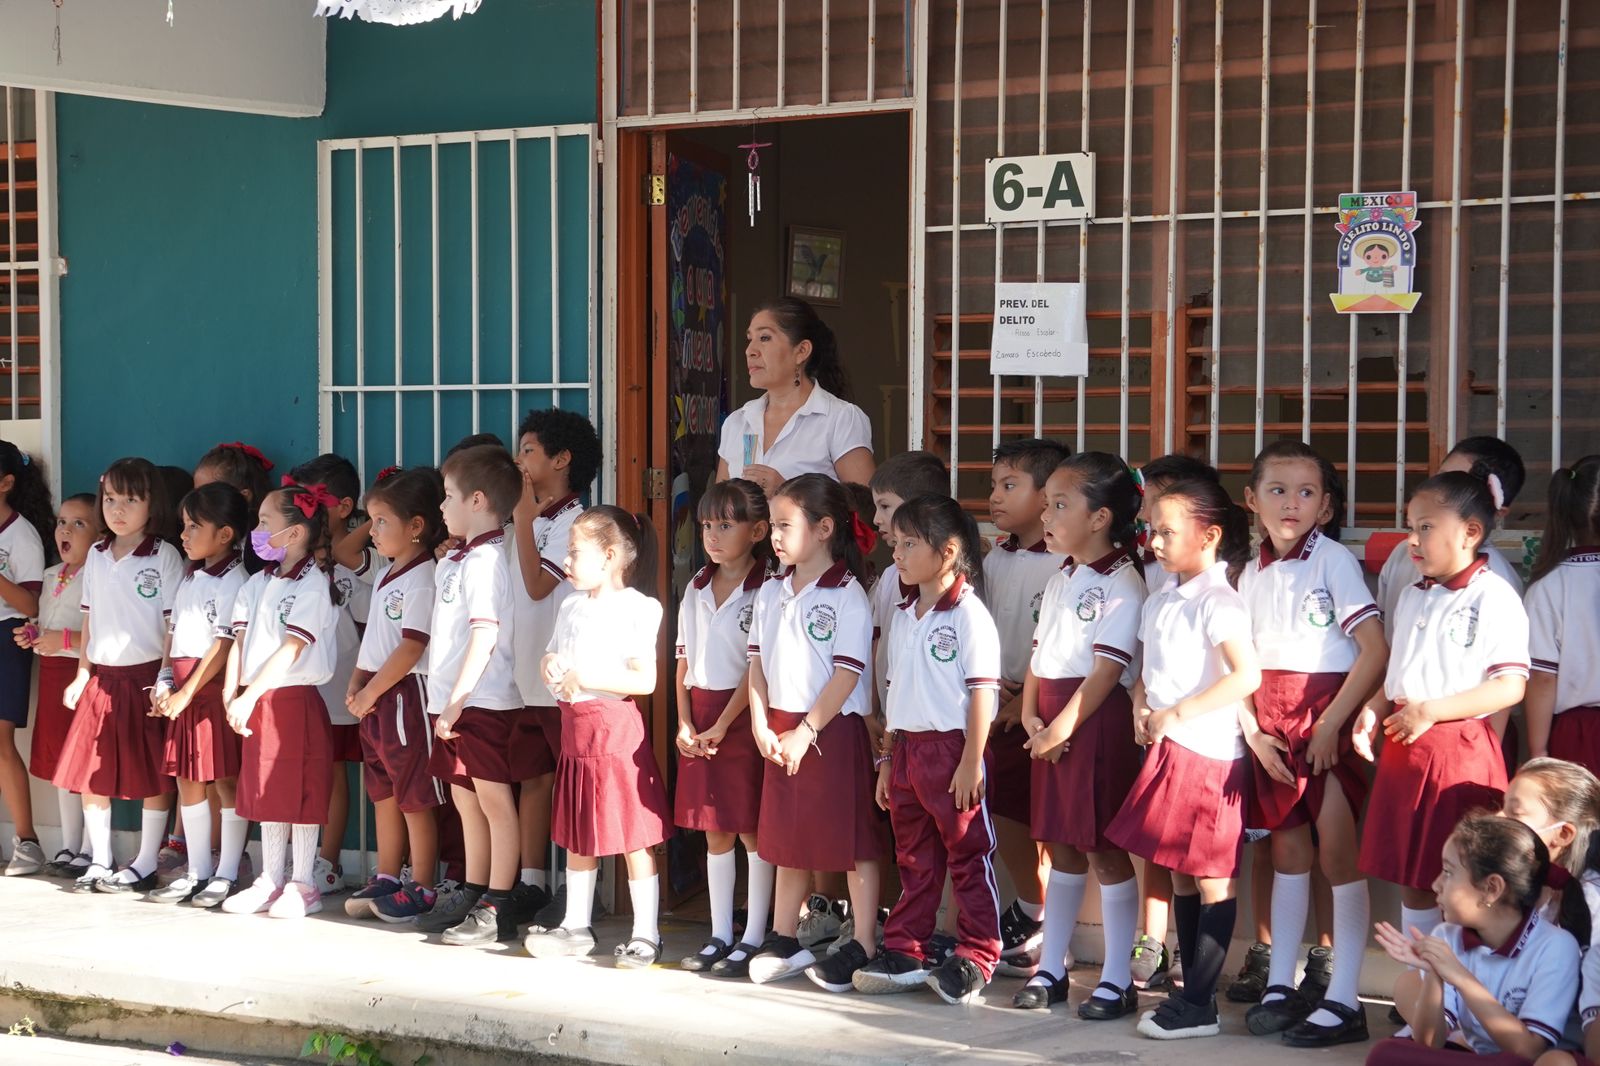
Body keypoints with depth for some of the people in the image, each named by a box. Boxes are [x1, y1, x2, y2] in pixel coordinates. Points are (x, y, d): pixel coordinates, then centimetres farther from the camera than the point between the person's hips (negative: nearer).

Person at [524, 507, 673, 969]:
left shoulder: (635, 608, -12)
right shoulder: (572, 607, 13)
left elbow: (645, 680, -17)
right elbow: (552, 657, 22)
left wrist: (584, 678, -20)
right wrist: (551, 667, -1)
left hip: (615, 727, -8)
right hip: (575, 727, 8)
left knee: (632, 838, -2)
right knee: (576, 837, 15)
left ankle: (646, 934, 4)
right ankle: (576, 926, 24)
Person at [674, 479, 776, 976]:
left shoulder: (765, 591, -9)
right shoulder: (697, 589, 12)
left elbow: (758, 669, -13)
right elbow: (684, 661, 12)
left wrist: (722, 726, -14)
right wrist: (684, 722, 1)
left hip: (742, 717, -6)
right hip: (700, 722, 6)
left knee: (752, 831, -1)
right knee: (715, 833, 11)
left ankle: (754, 939, 5)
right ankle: (720, 935, 18)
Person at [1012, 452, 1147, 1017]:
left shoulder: (1121, 585, -13)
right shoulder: (1059, 582, 14)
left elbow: (1107, 671, -17)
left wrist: (1060, 729, -17)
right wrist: (1030, 717, 1)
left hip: (1097, 723, -8)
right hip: (1050, 729, 8)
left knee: (1103, 849, -2)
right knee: (1061, 846, 14)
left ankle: (1117, 980, 7)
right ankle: (1050, 968, 21)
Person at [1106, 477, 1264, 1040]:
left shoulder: (1216, 602, -14)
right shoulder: (1159, 602, 12)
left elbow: (1247, 675, -24)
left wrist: (1175, 714, -21)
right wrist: (1141, 704, 1)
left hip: (1207, 751, -9)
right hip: (1167, 750, 9)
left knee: (1212, 877, -2)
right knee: (1180, 873, 13)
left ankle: (1198, 1004, 0)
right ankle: (1192, 991, 20)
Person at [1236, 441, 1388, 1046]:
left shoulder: (1335, 560, -9)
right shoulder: (1254, 573, 8)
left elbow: (1375, 651, -14)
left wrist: (1331, 725, -16)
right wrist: (1256, 733, -4)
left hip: (1327, 715, -5)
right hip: (1272, 723, 5)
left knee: (1337, 852, -3)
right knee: (1286, 847, 12)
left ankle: (1344, 1002, 0)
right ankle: (1280, 985, 20)